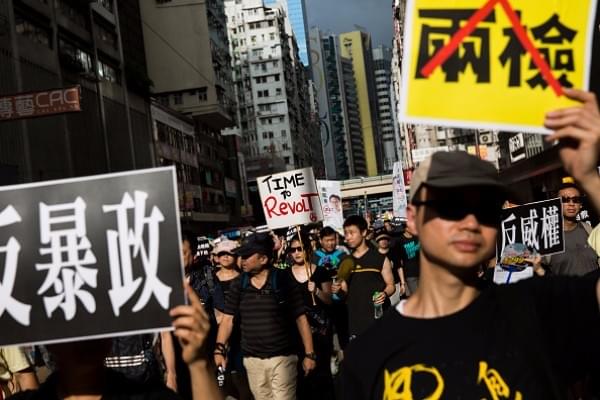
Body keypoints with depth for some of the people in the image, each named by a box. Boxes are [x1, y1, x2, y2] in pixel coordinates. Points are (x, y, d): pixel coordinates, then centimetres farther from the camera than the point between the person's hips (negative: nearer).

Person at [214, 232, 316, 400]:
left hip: (282, 357, -4)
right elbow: (228, 318, 3)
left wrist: (309, 354, -7)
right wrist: (220, 348, -12)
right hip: (252, 359, 4)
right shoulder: (238, 284, 2)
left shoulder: (283, 280, -8)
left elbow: (301, 318, -5)